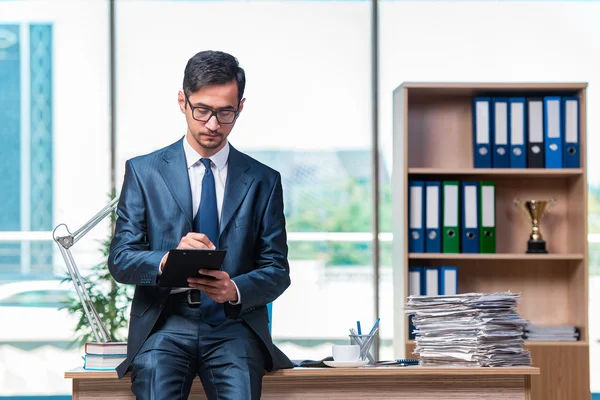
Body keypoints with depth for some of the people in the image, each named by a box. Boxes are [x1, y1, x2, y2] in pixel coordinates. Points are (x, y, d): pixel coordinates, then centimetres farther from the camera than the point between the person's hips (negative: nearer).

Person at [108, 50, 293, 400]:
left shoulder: (263, 181, 11)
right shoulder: (143, 171, 9)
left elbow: (277, 271, 8)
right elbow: (120, 259, 3)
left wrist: (235, 290, -13)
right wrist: (168, 260, -19)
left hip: (234, 323, 0)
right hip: (165, 322, 0)